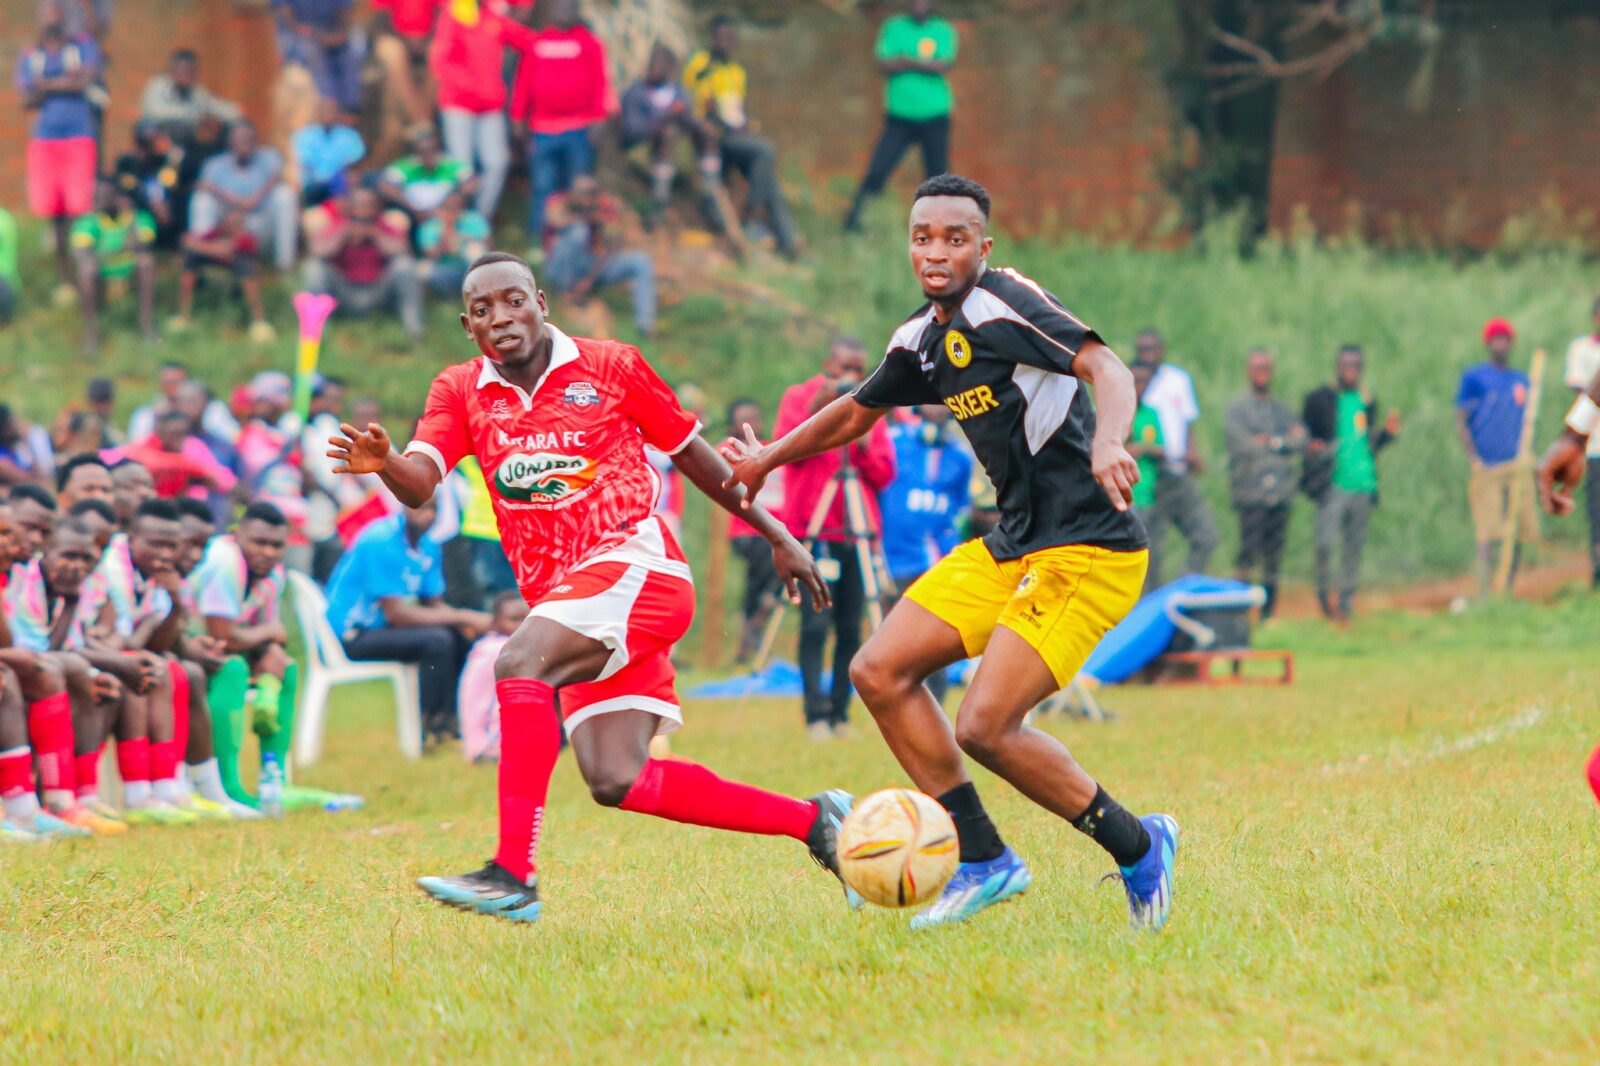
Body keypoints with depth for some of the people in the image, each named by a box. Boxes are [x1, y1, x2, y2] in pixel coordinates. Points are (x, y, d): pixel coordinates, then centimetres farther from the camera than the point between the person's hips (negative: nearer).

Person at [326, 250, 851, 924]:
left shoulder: (610, 368, 2)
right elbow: (419, 484, -8)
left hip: (635, 563, -5)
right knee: (617, 782, -3)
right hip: (562, 590, 5)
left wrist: (776, 537, 19)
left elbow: (693, 456, 13)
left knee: (519, 664, -29)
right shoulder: (460, 393, 9)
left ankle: (513, 875, -35)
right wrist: (382, 463, -32)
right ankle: (812, 821, 12)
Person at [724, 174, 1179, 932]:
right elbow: (857, 412, 31)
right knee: (880, 671, 3)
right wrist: (765, 461, 40)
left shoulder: (1005, 303, -13)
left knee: (984, 726, -17)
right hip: (1012, 548, 9)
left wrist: (1107, 443, -47)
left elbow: (1105, 367, -27)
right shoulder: (923, 338, 12)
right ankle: (983, 861, 9)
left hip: (1088, 550, -9)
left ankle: (1137, 848, 3)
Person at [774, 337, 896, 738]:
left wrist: (865, 446, -8)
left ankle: (839, 713, 5)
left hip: (856, 534, 4)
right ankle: (816, 713, -14)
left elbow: (885, 475, 9)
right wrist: (816, 411, -19)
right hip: (812, 532, -4)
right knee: (816, 622, -12)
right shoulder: (799, 398, 7)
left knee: (850, 628, 0)